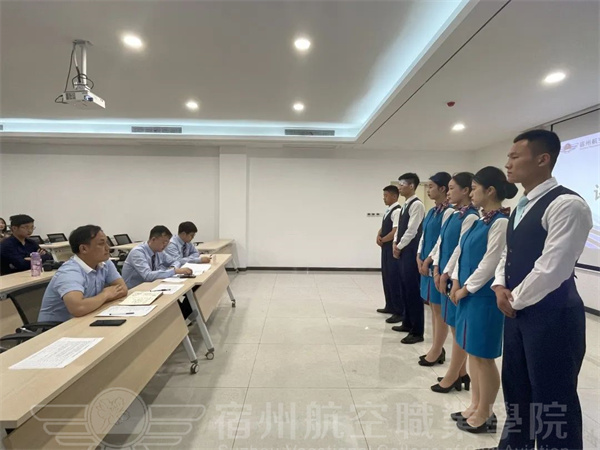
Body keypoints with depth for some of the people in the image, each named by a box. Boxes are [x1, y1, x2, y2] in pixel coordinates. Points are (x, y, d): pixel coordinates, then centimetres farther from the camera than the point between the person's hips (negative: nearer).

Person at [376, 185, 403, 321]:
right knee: (386, 278, 16)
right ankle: (390, 306, 28)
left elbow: (395, 232, -23)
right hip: (385, 249, 10)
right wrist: (379, 236, -1)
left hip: (393, 249, -10)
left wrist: (382, 240, -8)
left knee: (394, 280, -6)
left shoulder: (397, 211, -16)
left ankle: (399, 311, 2)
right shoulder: (388, 211, 15)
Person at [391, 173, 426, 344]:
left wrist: (399, 247, -8)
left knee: (413, 291, -4)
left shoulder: (417, 204, -14)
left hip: (411, 251, -10)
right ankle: (407, 323, 29)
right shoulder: (405, 205, 15)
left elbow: (412, 231, -17)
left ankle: (417, 332, 4)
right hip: (402, 251, 10)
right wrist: (395, 243, 4)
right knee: (404, 289, 16)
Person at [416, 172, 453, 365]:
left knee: (439, 308, 2)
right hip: (427, 263, 9)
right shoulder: (432, 211, 13)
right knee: (433, 307, 15)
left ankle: (437, 351, 15)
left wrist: (429, 261, -13)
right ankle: (437, 348, 26)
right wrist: (420, 258, 2)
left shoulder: (449, 212, -14)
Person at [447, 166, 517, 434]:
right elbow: (461, 251, 12)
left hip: (485, 298, -9)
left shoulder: (501, 222, -17)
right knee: (472, 353, 17)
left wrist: (466, 288, -12)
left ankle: (485, 414, 22)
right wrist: (457, 283, 3)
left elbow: (490, 263, -20)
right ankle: (475, 407, 32)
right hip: (469, 295, 9)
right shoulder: (481, 221, 11)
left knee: (483, 357, 4)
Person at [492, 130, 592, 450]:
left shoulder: (566, 204, -17)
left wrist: (514, 300, -10)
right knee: (515, 390, 21)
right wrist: (500, 287, 1)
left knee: (552, 402, 7)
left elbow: (550, 270, -23)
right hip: (517, 313, 9)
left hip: (552, 316, -9)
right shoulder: (522, 207, 12)